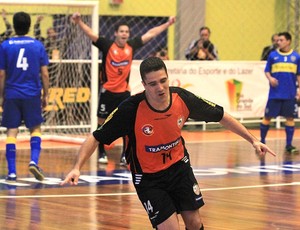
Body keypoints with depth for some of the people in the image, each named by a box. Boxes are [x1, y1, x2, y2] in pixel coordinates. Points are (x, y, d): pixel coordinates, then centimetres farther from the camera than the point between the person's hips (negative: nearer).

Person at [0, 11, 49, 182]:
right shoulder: (38, 45, 1)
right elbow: (45, 73, 1)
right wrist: (45, 94, 10)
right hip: (32, 95, 0)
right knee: (35, 129, 13)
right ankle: (34, 161, -7)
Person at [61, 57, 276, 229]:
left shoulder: (182, 98, -18)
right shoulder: (131, 109, -28)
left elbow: (221, 116, -3)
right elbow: (96, 138, -20)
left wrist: (253, 139, -1)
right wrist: (77, 167, -33)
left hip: (179, 166, 4)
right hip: (148, 177, -3)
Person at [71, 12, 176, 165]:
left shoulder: (131, 46, 2)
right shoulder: (107, 45, -10)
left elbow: (149, 34, 10)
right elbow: (91, 34, -20)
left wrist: (167, 24, 13)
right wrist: (79, 22, -36)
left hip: (124, 91, 3)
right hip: (107, 90, -3)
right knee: (102, 121, 5)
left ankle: (125, 154, 8)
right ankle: (101, 153, 18)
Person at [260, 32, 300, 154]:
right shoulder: (273, 55, 3)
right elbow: (267, 71, 7)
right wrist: (270, 78, -13)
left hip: (290, 94, 1)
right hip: (275, 93, -1)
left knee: (290, 118, 2)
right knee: (267, 117, 2)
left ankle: (289, 145, 9)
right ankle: (262, 141, 15)